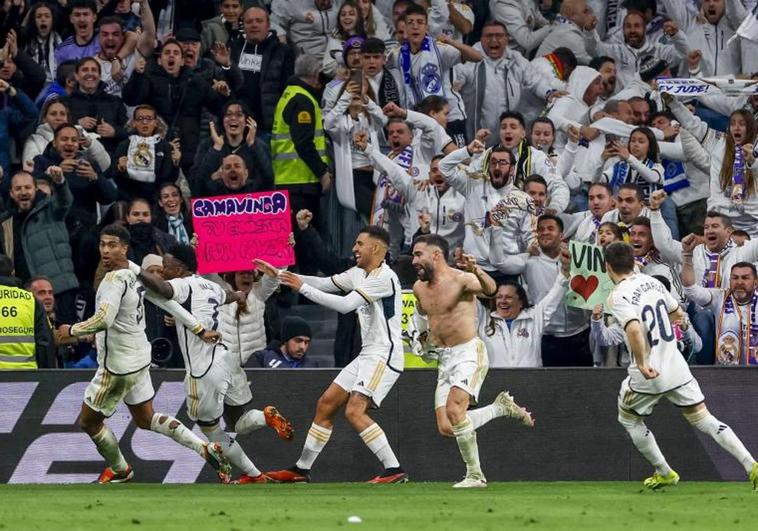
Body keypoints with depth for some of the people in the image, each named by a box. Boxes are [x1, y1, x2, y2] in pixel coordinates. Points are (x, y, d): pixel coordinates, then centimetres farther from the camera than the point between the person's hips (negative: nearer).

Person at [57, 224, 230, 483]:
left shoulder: (114, 280, -24)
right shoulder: (135, 273, 3)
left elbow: (104, 320, -36)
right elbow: (167, 301, 10)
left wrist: (72, 330, -20)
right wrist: (200, 330, 16)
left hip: (118, 365, -9)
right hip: (139, 359, 9)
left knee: (88, 421, 12)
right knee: (145, 419, 22)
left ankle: (119, 470, 30)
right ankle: (204, 448, 14)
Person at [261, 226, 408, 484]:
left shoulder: (384, 277, -17)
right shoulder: (358, 273, 12)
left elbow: (345, 305, -23)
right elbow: (325, 283, 20)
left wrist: (303, 288, -18)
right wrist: (279, 274, 16)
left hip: (384, 356, -10)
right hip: (367, 355, 10)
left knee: (354, 411, -22)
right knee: (326, 404, 10)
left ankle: (394, 470, -22)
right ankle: (301, 469, 19)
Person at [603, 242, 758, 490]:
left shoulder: (618, 297, -14)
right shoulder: (652, 282, 7)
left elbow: (634, 328, -33)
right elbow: (678, 313, 21)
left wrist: (642, 364, -25)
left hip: (649, 374, -5)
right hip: (677, 368, 6)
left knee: (628, 418, 21)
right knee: (704, 419, 7)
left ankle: (664, 473, 24)